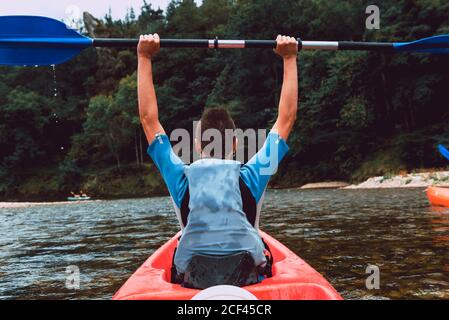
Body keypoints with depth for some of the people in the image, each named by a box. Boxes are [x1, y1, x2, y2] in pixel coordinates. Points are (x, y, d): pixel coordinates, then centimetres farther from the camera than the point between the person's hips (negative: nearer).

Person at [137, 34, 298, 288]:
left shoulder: (182, 176, 7)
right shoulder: (251, 174, 6)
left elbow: (149, 119, 16)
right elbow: (287, 118, 16)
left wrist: (144, 57, 20)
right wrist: (290, 58, 22)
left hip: (192, 279, 0)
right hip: (249, 277, 0)